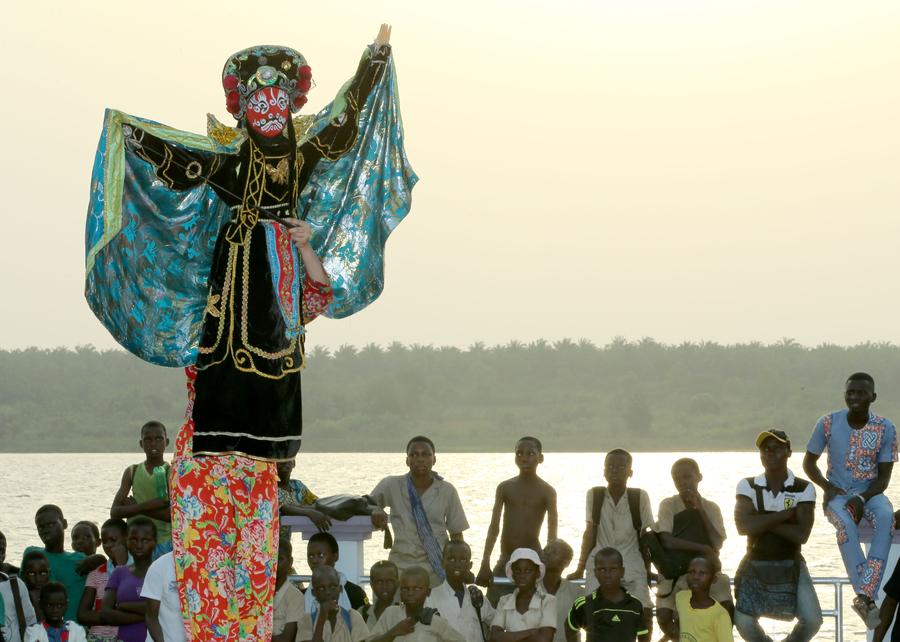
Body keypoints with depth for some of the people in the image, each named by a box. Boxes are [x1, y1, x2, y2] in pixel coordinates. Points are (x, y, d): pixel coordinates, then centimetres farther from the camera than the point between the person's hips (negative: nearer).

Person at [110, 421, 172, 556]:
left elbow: (175, 514, -15)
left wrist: (136, 508, -12)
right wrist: (146, 505, -17)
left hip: (164, 543, -2)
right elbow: (114, 512, -2)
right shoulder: (132, 472, 7)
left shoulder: (172, 473, -1)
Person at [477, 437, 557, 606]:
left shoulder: (547, 492, -1)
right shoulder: (505, 488, 6)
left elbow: (552, 535, -2)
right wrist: (485, 564, -1)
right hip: (505, 561, 3)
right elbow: (494, 527, 5)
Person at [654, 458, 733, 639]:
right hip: (674, 571, -1)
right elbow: (667, 541, -16)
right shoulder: (668, 505, -3)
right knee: (664, 616, -23)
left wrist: (701, 511, -13)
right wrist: (703, 549, -18)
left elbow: (717, 544, -10)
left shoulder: (711, 508, 4)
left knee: (728, 608, -24)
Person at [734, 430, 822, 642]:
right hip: (755, 565, 1)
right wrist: (785, 514, -17)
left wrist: (762, 521, -16)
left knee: (812, 620, -15)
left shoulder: (804, 489, -6)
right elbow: (744, 526, -19)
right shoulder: (747, 486, -3)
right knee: (743, 622, -9)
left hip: (791, 565, -1)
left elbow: (801, 535, -16)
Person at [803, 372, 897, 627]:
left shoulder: (885, 429, -4)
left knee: (886, 517, -35)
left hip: (870, 493, 0)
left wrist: (862, 498, -22)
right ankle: (865, 596, -40)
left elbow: (884, 477, -4)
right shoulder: (828, 423, -4)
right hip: (837, 494, 0)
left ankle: (865, 595, -42)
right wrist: (826, 486, -12)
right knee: (846, 523, -36)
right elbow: (809, 462, 7)